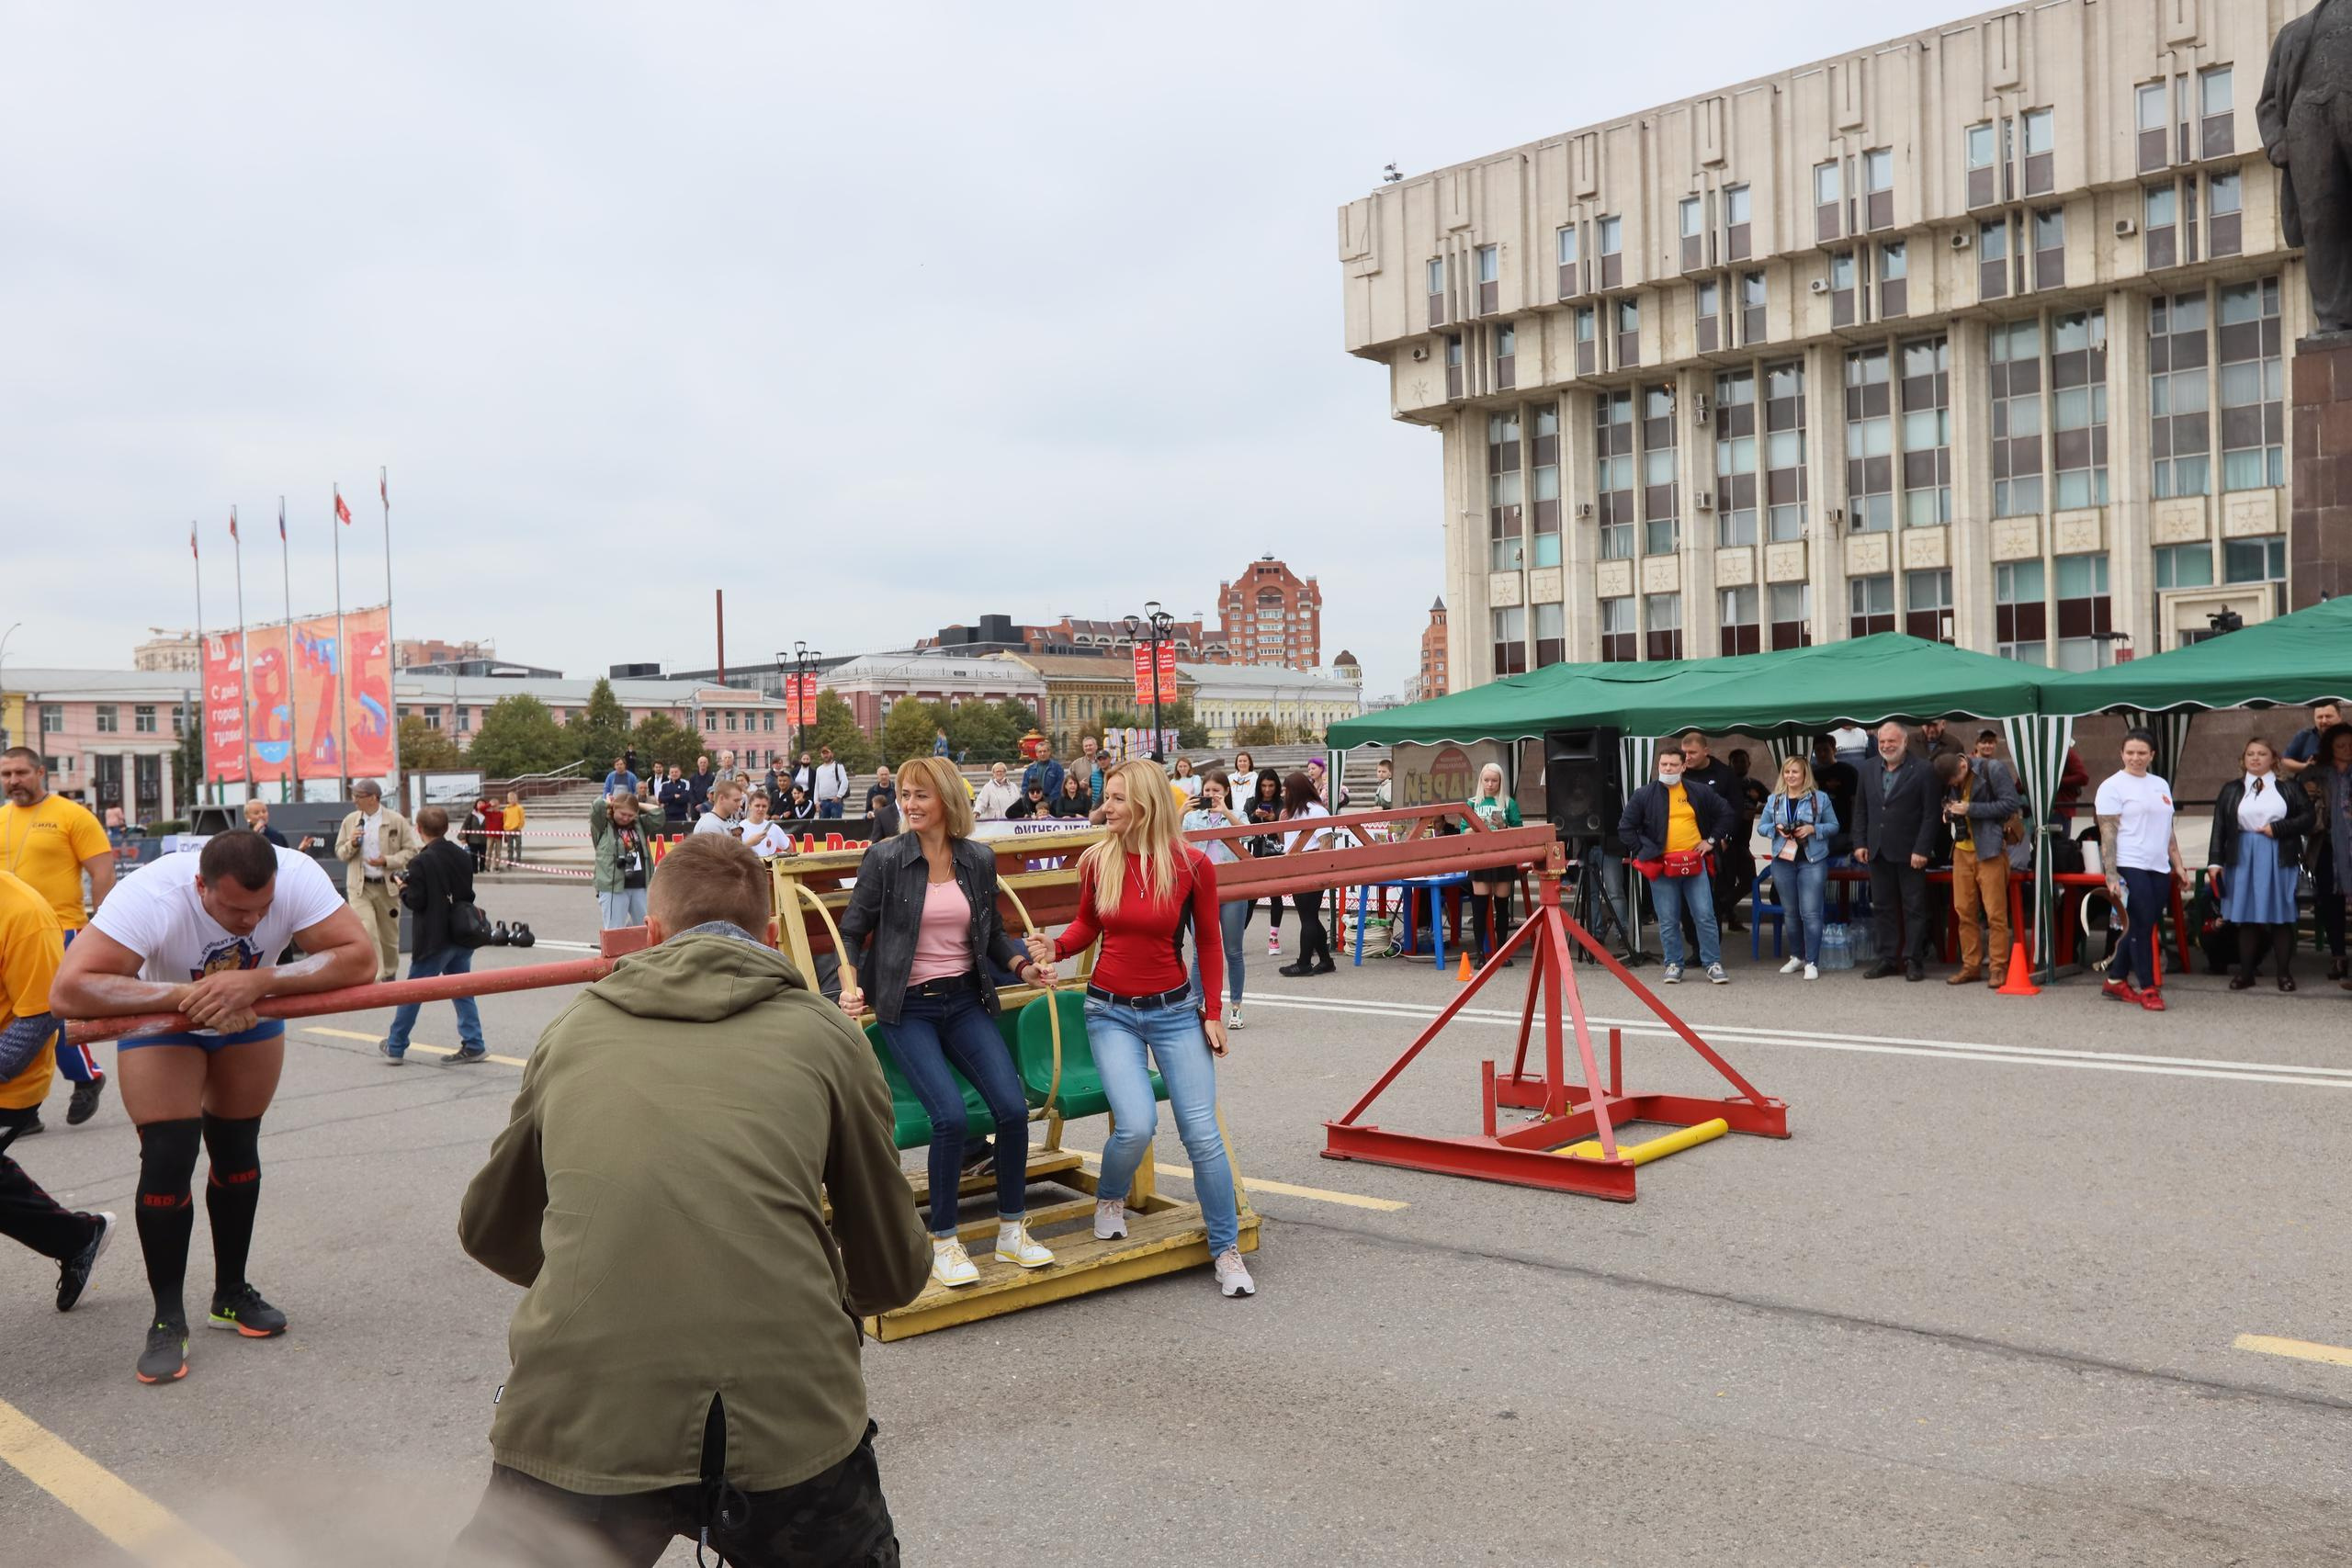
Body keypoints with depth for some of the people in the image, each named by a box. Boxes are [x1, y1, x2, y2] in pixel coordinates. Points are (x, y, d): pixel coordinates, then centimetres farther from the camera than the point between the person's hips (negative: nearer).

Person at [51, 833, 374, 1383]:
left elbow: (360, 958, -40)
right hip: (162, 1019, -2)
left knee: (237, 1149, 9)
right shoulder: (152, 896, -40)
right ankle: (168, 1321, 3)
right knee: (168, 1157, -13)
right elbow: (68, 990, -44)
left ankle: (232, 1293, 28)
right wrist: (185, 996, -49)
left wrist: (258, 982, -49)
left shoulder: (298, 878, -35)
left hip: (250, 1018, 3)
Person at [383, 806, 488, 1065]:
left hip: (434, 939, -5)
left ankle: (396, 1047, 18)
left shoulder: (421, 862, -15)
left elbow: (416, 901, -15)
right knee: (462, 991, 11)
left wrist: (403, 888, 3)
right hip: (461, 936, 6)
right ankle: (474, 1046, 7)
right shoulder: (462, 857, 4)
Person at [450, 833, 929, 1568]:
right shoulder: (824, 1033, 11)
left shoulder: (574, 1031, 15)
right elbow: (894, 1275, 18)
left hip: (575, 1423, 0)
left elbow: (487, 1232, 30)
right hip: (790, 1421, 0)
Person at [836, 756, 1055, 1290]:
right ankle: (943, 1242, -3)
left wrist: (1023, 966, -1)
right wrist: (850, 983, -16)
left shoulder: (979, 859, 5)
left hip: (966, 1000, 4)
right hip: (908, 1008, -3)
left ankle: (1012, 1232, 8)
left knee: (1014, 1108, -12)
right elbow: (852, 931, 1)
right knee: (950, 1115, -22)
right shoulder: (884, 858, -5)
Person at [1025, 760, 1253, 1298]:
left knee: (1202, 1133, -2)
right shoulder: (1097, 860, -6)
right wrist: (1057, 946, -9)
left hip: (1175, 1011, 0)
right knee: (1136, 1125, -17)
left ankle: (1227, 1250, 13)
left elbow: (1209, 940, 2)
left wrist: (1213, 1012, 2)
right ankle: (1111, 1199, 16)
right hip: (1111, 1012, 0)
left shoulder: (1192, 865, -10)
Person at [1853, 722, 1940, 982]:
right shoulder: (1869, 772, 11)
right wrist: (1860, 843, 4)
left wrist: (1921, 850, -14)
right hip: (1878, 852, 5)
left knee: (1914, 908, 1)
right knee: (1882, 907, 8)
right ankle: (1887, 959, 15)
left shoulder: (1923, 772, -4)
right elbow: (1860, 810, 14)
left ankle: (1913, 960, 7)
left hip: (1909, 853, -5)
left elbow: (1930, 814, -8)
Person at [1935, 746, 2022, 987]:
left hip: (1989, 849, -6)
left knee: (1995, 912, -5)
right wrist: (1949, 810, -1)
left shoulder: (1992, 770, -11)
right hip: (1962, 849, 6)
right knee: (1964, 911, 6)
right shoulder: (1949, 779, 7)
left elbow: (2011, 803, -15)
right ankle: (1971, 966, 15)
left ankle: (1998, 968, 1)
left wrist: (1971, 809, -19)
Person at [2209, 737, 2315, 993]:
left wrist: (2278, 829, -11)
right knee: (2246, 916, 3)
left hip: (2280, 859, -1)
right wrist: (2215, 861, -2)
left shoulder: (2289, 788, 5)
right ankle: (2245, 972, 9)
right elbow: (2220, 828, 5)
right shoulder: (2231, 790, 8)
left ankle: (2284, 973, 9)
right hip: (2243, 859, 1)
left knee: (2281, 915, 2)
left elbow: (2309, 816, 0)